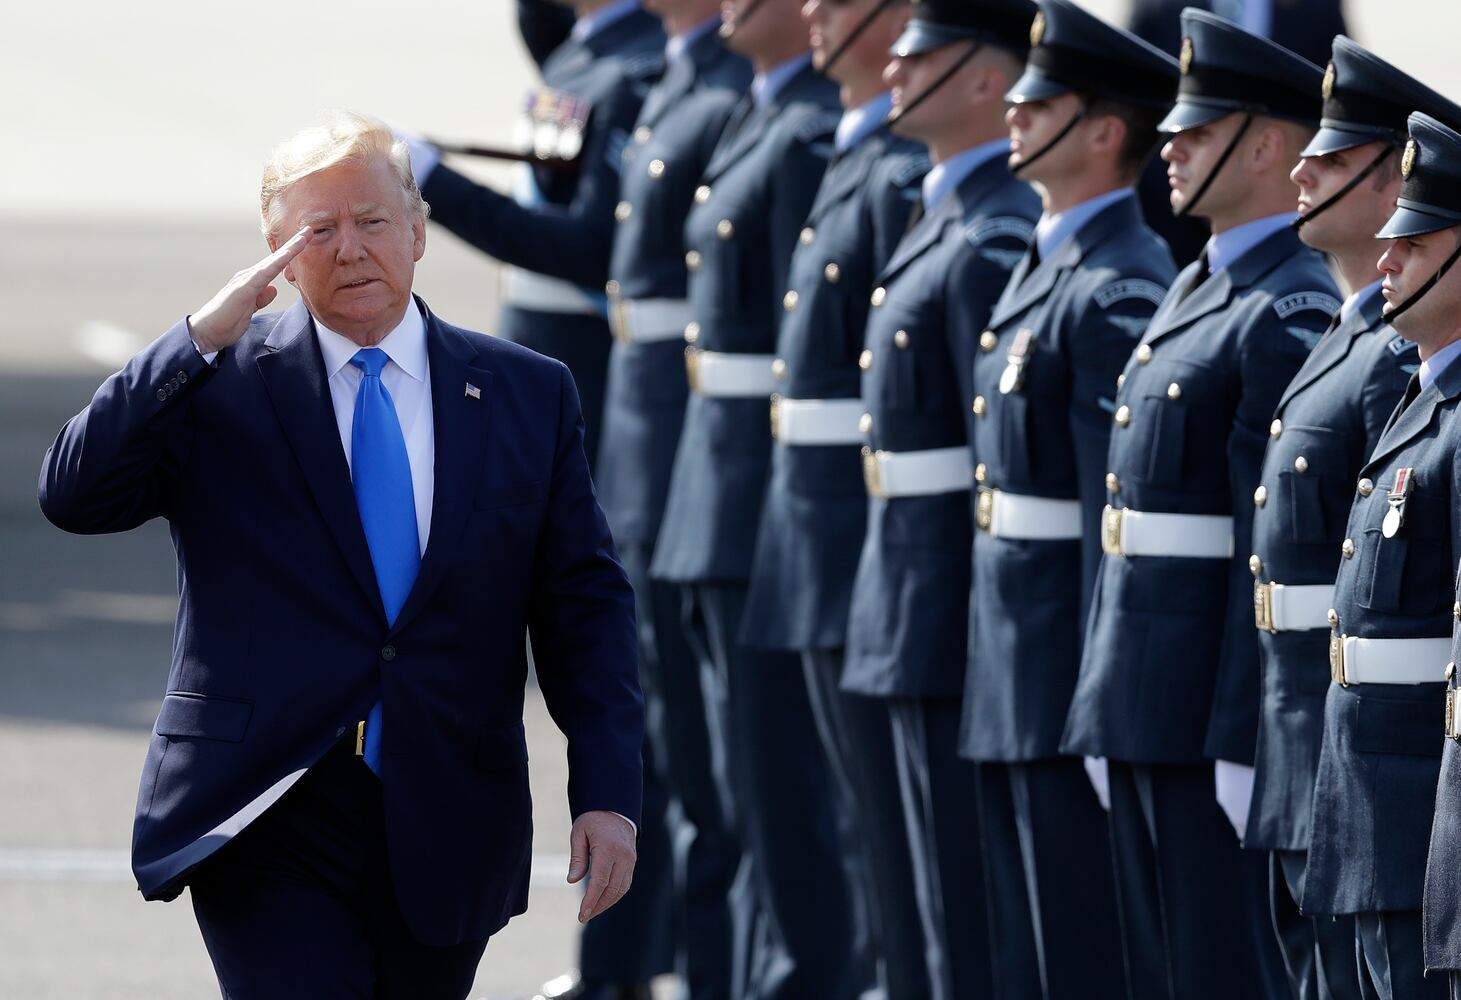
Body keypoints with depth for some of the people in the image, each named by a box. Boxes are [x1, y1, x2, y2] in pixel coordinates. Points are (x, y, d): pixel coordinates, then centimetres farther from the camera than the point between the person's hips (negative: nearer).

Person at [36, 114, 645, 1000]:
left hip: (445, 838, 3)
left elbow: (585, 605, 7)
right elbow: (74, 495, -11)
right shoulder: (218, 386, 2)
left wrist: (608, 793, -4)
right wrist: (202, 338, -17)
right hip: (268, 824, -3)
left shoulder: (528, 396, 8)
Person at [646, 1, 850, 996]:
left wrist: (787, 522, -20)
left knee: (779, 773, -4)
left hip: (772, 495, -10)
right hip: (723, 499, 10)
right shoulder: (758, 121, 13)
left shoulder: (814, 138, -18)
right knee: (746, 767, 16)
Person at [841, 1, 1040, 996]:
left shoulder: (999, 239, -19)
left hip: (961, 612, -10)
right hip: (917, 611, 10)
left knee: (973, 897, -4)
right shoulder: (946, 215, 13)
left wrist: (986, 636, -23)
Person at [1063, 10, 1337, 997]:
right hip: (1142, 711, 10)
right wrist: (1105, 709, 18)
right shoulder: (1196, 293, 16)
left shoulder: (1293, 317, -15)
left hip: (1215, 711, -10)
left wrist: (1241, 739, -22)